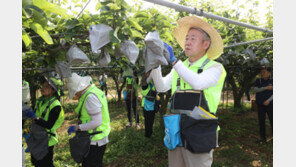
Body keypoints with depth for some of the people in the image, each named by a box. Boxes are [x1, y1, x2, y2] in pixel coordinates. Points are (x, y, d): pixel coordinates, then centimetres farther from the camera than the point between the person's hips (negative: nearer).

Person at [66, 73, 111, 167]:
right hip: (99, 138, 10)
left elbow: (97, 122, -25)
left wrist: (77, 127, -18)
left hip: (95, 142, -10)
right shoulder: (94, 90, 7)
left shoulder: (91, 97, -24)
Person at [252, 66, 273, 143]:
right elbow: (254, 90, -9)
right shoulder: (258, 81, 4)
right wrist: (266, 88, -16)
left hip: (270, 104, -1)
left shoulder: (271, 81, 1)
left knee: (272, 120, -3)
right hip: (260, 105, 1)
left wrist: (268, 100, -16)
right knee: (261, 121, 4)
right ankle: (262, 137, 13)